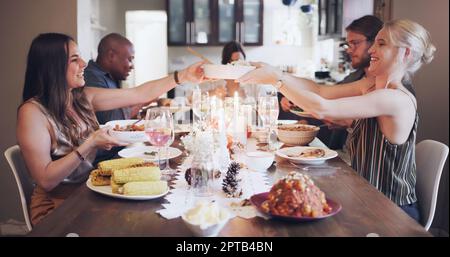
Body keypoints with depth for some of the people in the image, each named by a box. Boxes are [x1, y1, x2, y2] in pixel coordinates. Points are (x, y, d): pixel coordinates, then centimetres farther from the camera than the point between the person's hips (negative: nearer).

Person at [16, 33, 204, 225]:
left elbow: (139, 94, 4)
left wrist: (184, 76, 2)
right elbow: (45, 180, -22)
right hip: (57, 208, -6)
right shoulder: (32, 112, -18)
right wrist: (90, 144, -24)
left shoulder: (84, 98, 2)